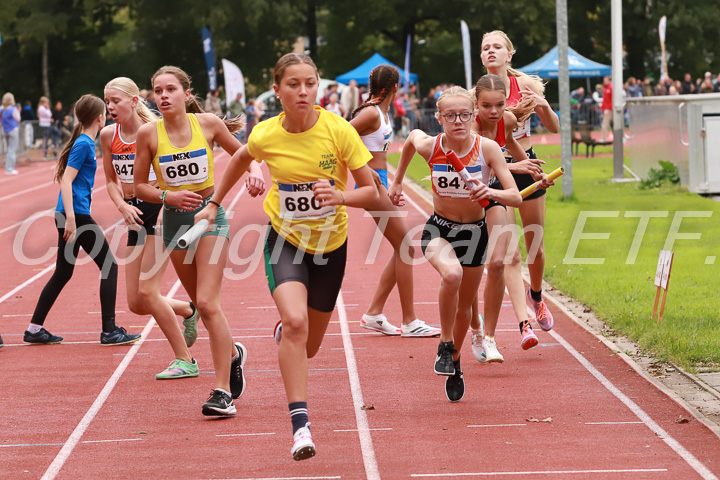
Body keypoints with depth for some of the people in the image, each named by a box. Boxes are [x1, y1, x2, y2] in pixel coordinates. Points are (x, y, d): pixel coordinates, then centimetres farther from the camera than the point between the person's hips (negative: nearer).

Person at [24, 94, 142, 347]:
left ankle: (34, 329, 15)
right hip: (75, 214, -10)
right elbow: (66, 180, -19)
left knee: (63, 273, 13)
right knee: (109, 266, -4)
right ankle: (109, 331, -3)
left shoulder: (84, 142, 15)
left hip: (70, 215, 10)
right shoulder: (84, 144, -12)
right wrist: (70, 218, -25)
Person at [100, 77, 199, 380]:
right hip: (136, 216, 6)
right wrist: (122, 206, -4)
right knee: (136, 304, 4)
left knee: (147, 290, -15)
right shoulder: (108, 135, 4)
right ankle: (188, 311, 33)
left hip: (160, 209, -6)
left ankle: (185, 361, -4)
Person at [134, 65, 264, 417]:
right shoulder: (149, 133, -6)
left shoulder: (208, 123, -7)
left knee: (206, 303, -15)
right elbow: (139, 187, 1)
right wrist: (169, 196, -16)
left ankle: (223, 392, -13)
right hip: (174, 220, 3)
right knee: (203, 305, 12)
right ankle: (232, 352, 43)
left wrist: (254, 171, -10)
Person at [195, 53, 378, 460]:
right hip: (285, 240, -1)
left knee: (309, 346, 13)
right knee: (296, 322, -28)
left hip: (331, 243, 1)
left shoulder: (338, 130, -18)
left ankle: (283, 331, 52)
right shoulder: (265, 136, -13)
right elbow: (241, 159, 13)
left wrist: (339, 197, -33)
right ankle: (300, 424, -25)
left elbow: (371, 192, -14)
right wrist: (215, 203, 18)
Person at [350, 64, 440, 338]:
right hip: (373, 183, -10)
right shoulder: (372, 113, -15)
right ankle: (409, 322, -3)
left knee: (403, 249, 11)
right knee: (405, 248, -7)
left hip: (380, 183, 10)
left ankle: (373, 314, 15)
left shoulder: (382, 112, 12)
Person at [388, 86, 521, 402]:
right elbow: (412, 136, 8)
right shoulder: (428, 146, -17)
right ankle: (445, 344, -12)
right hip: (438, 227, -1)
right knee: (452, 274, -34)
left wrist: (491, 192, -43)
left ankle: (454, 363, 43)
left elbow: (515, 197, -22)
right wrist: (398, 180, 18)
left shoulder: (487, 148, -20)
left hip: (473, 231, 1)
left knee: (465, 305, 14)